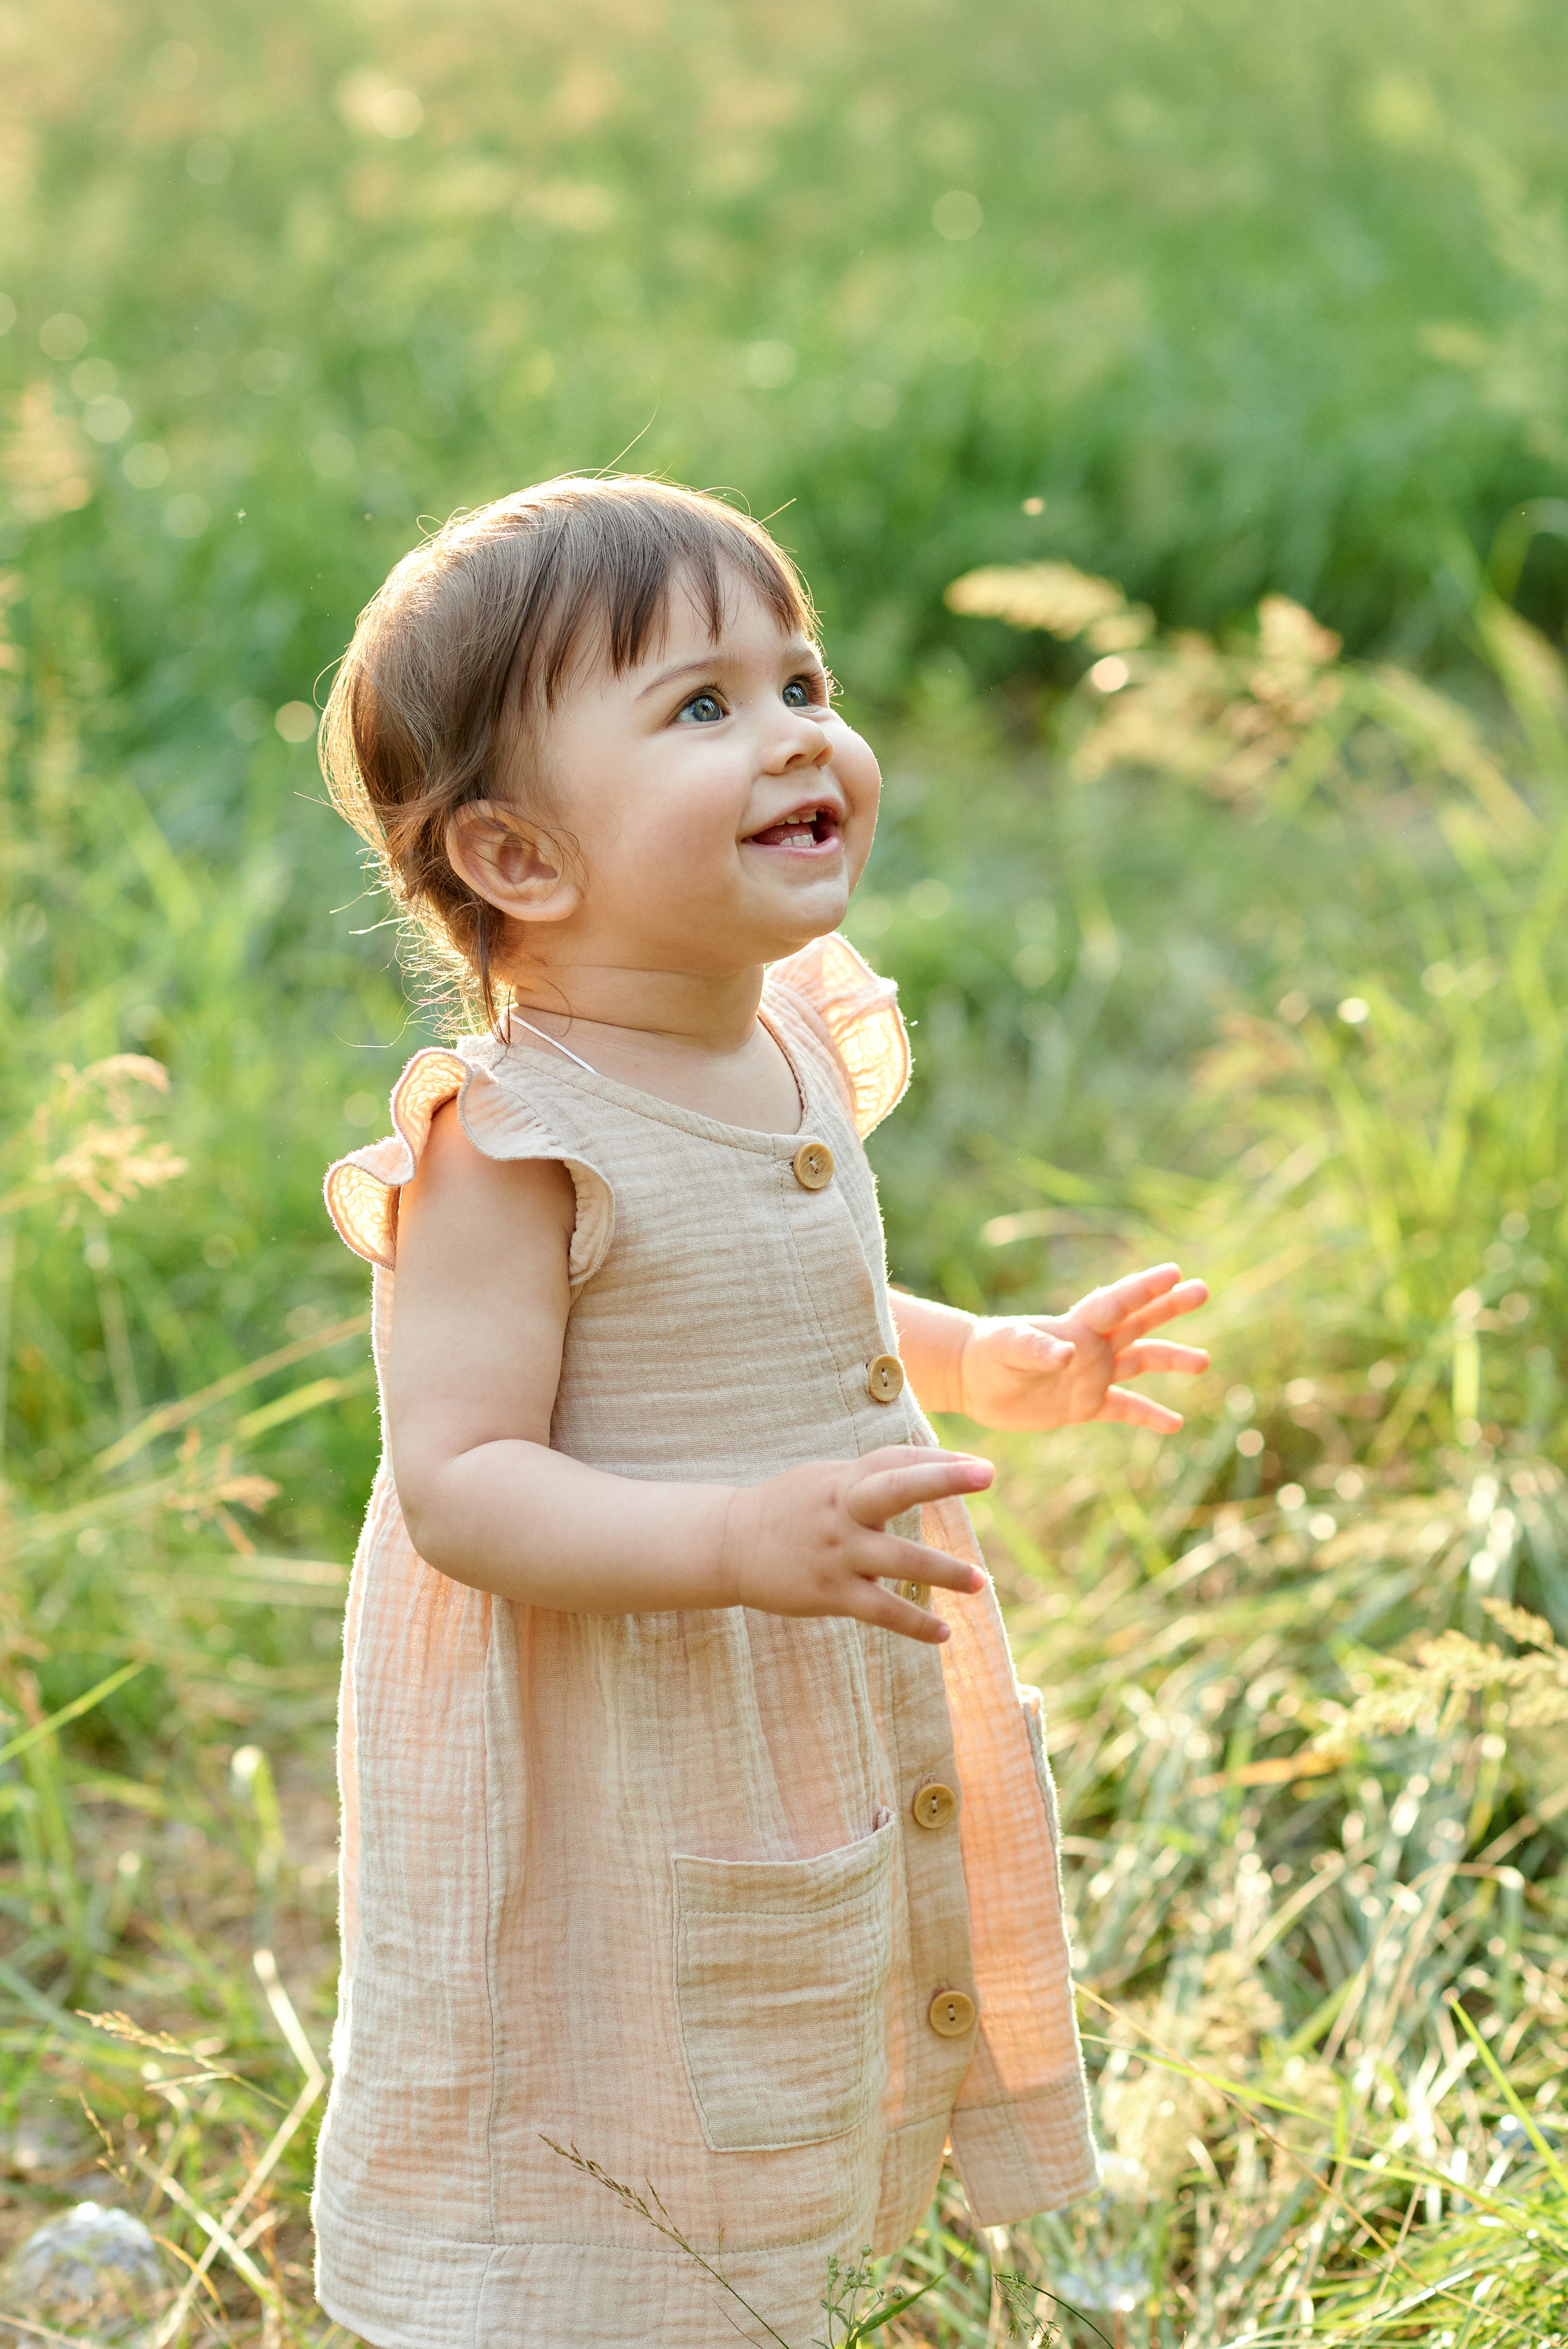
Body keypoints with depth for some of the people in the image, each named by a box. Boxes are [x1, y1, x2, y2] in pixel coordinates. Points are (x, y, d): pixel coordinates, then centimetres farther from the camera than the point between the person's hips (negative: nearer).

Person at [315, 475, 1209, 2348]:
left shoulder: (796, 1050, 2)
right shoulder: (513, 1146, -24)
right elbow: (457, 1486, -27)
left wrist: (996, 1362, 13)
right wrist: (737, 1539, -38)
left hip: (817, 1754, 8)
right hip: (594, 1762, -8)